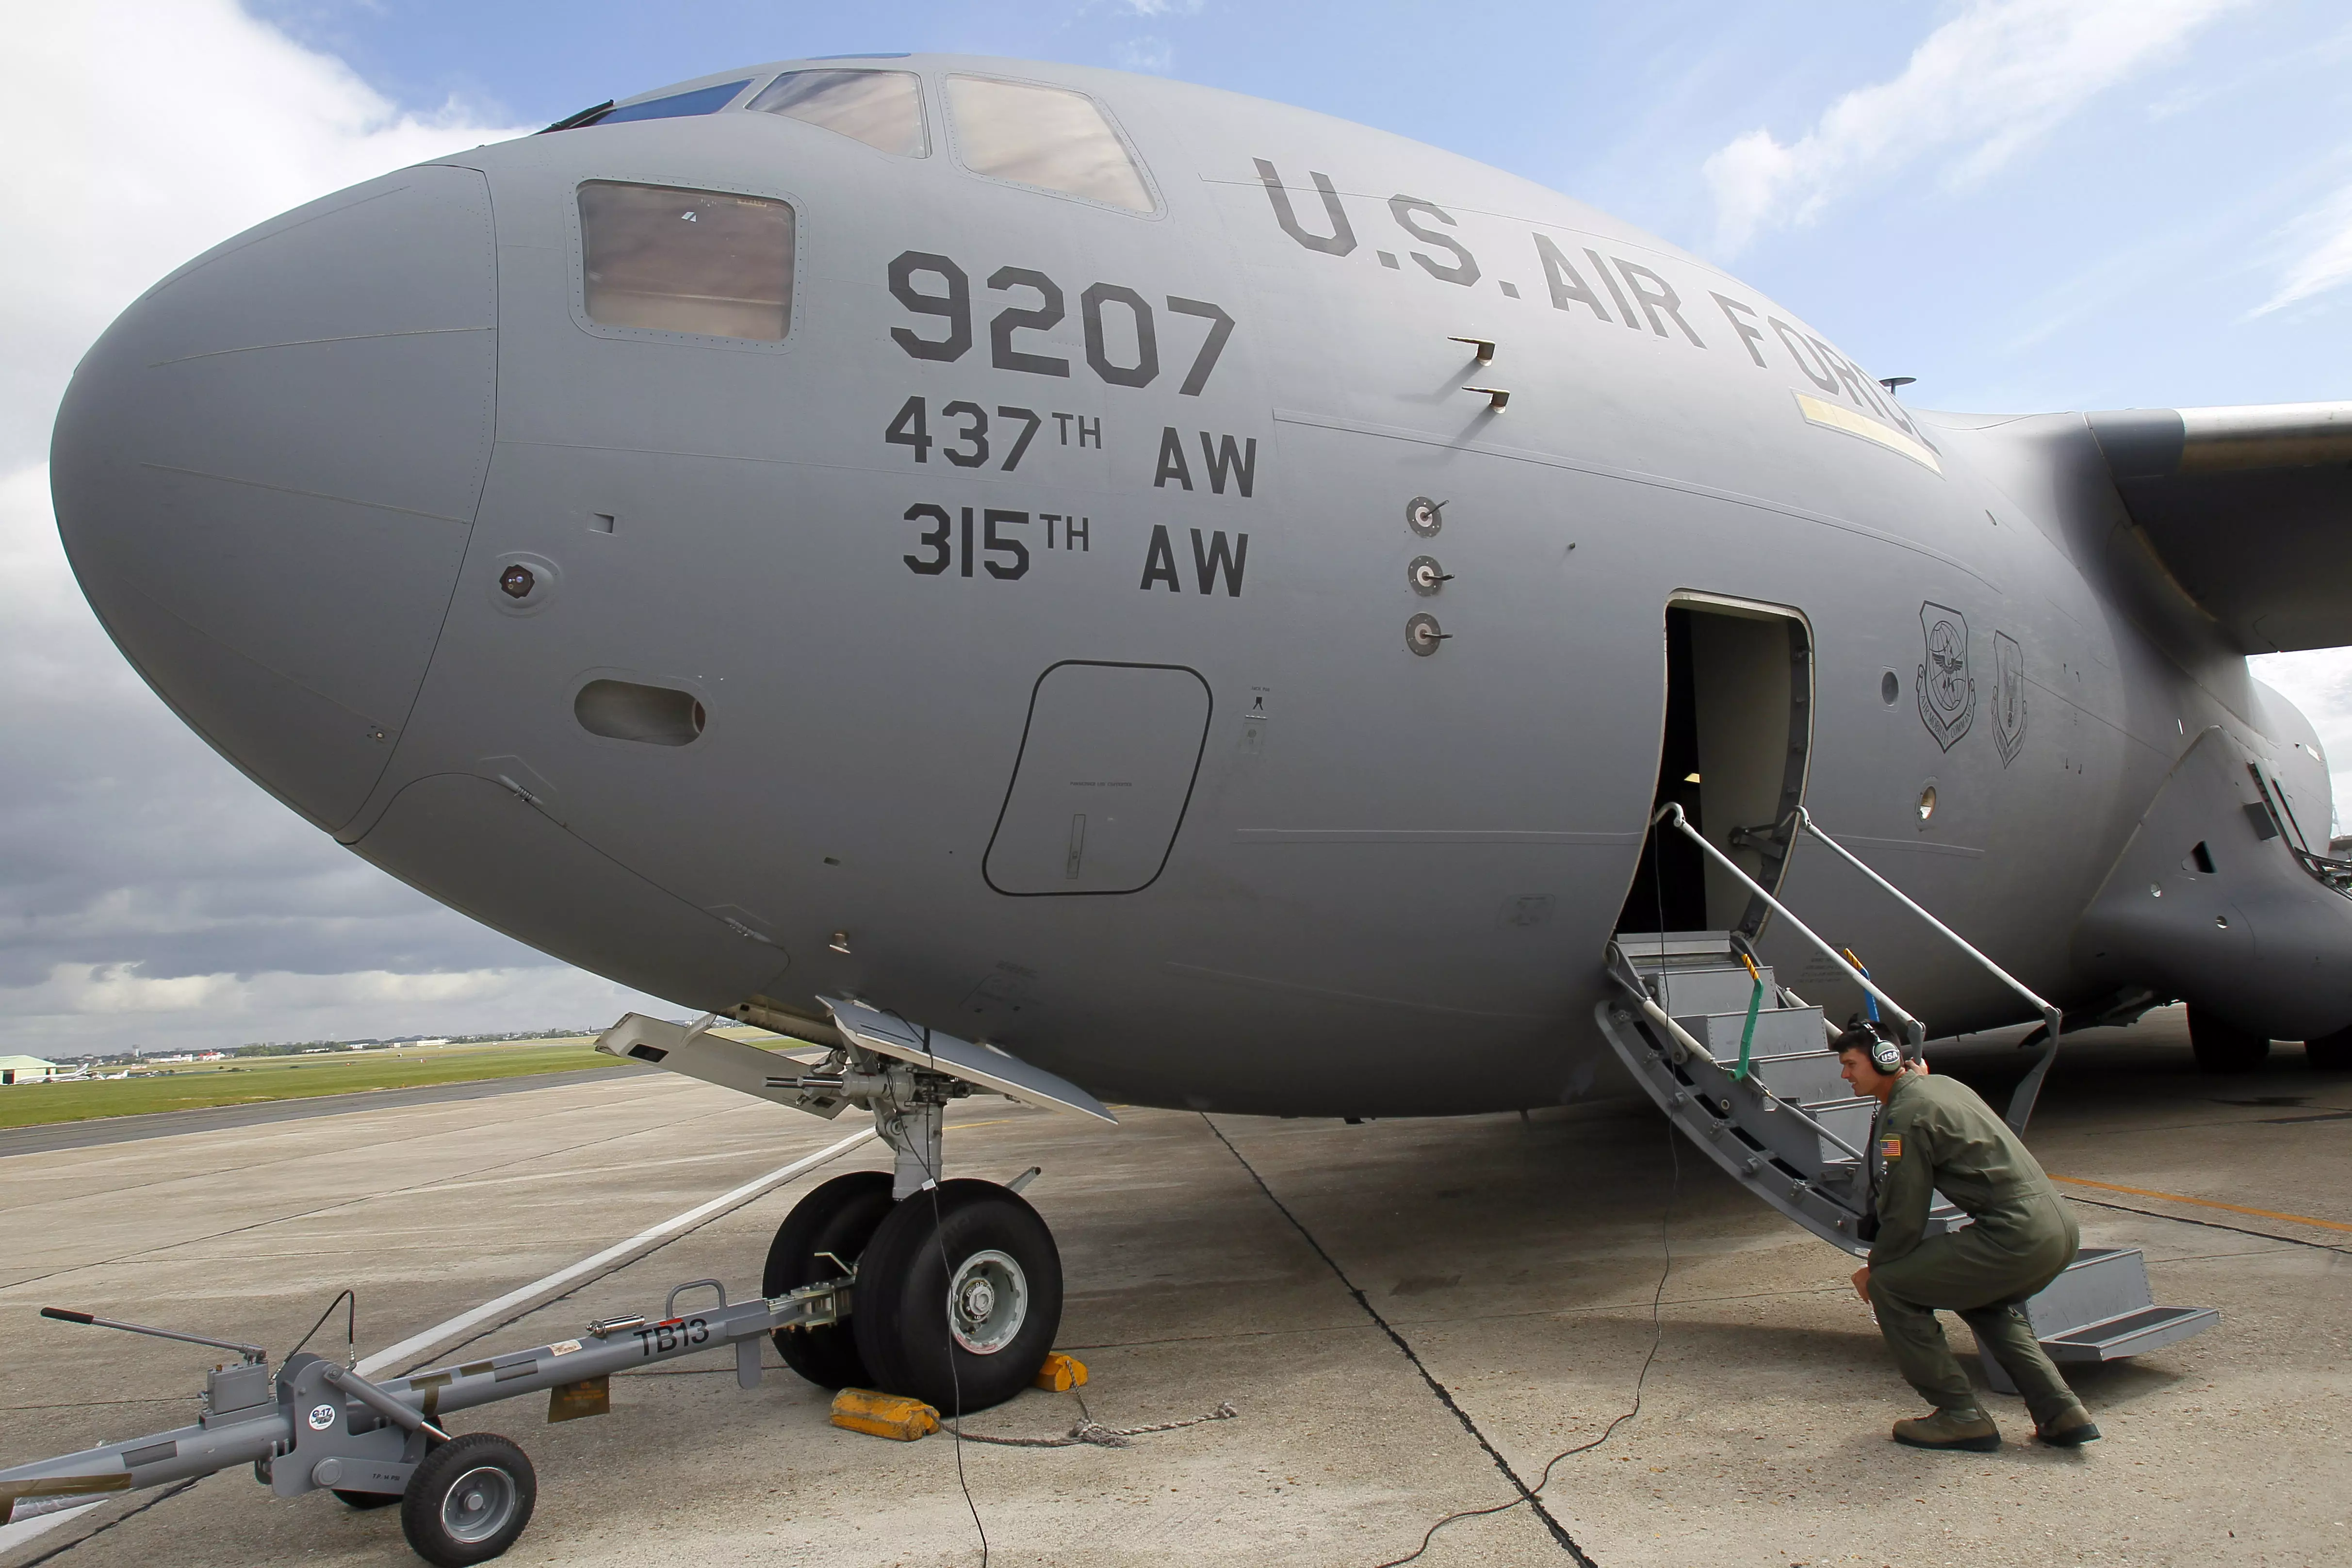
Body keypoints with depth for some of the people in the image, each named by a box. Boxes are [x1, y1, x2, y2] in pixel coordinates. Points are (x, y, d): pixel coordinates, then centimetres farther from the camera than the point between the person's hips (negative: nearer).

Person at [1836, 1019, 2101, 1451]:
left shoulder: (1904, 1116, -10)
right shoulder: (1942, 1085, 18)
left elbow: (1905, 1216, -8)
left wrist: (1874, 1268, 7)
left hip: (2016, 1236, -10)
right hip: (2061, 1228, 10)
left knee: (1890, 1286, 0)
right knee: (1983, 1299, 35)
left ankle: (1961, 1416, 5)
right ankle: (2061, 1413, 24)